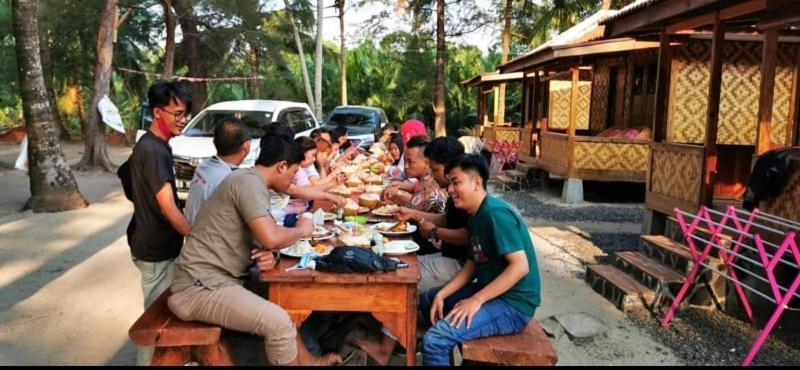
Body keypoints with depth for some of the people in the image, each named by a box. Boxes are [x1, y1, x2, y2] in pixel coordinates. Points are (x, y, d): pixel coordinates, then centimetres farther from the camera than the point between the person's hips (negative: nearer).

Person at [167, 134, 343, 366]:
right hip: (201, 286, -10)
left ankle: (304, 360, 24)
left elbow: (263, 237, 17)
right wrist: (301, 230, -6)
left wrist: (267, 255, -6)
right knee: (277, 322, -23)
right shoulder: (249, 181, -16)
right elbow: (270, 237, -26)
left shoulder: (251, 182, 14)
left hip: (215, 279, 10)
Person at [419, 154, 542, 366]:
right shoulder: (475, 215, 8)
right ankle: (443, 354, 37)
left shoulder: (496, 213, -21)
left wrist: (476, 300, -24)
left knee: (435, 340, -24)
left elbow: (520, 267, -26)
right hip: (490, 289, 10)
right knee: (428, 299, 22)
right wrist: (442, 294, 1)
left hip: (513, 304, -10)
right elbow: (472, 264, 12)